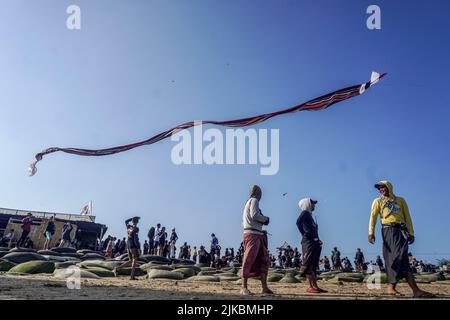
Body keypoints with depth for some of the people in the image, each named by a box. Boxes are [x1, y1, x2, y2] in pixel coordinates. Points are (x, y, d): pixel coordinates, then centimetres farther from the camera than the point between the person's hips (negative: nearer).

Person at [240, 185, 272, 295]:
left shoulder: (248, 202, 22)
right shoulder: (254, 201, -4)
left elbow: (244, 221, 23)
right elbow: (254, 215, -20)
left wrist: (262, 220, 18)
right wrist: (266, 219, -3)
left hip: (258, 236, 10)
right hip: (253, 234, -10)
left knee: (263, 261, 10)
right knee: (249, 260, -11)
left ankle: (264, 287, 12)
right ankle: (244, 287, -11)